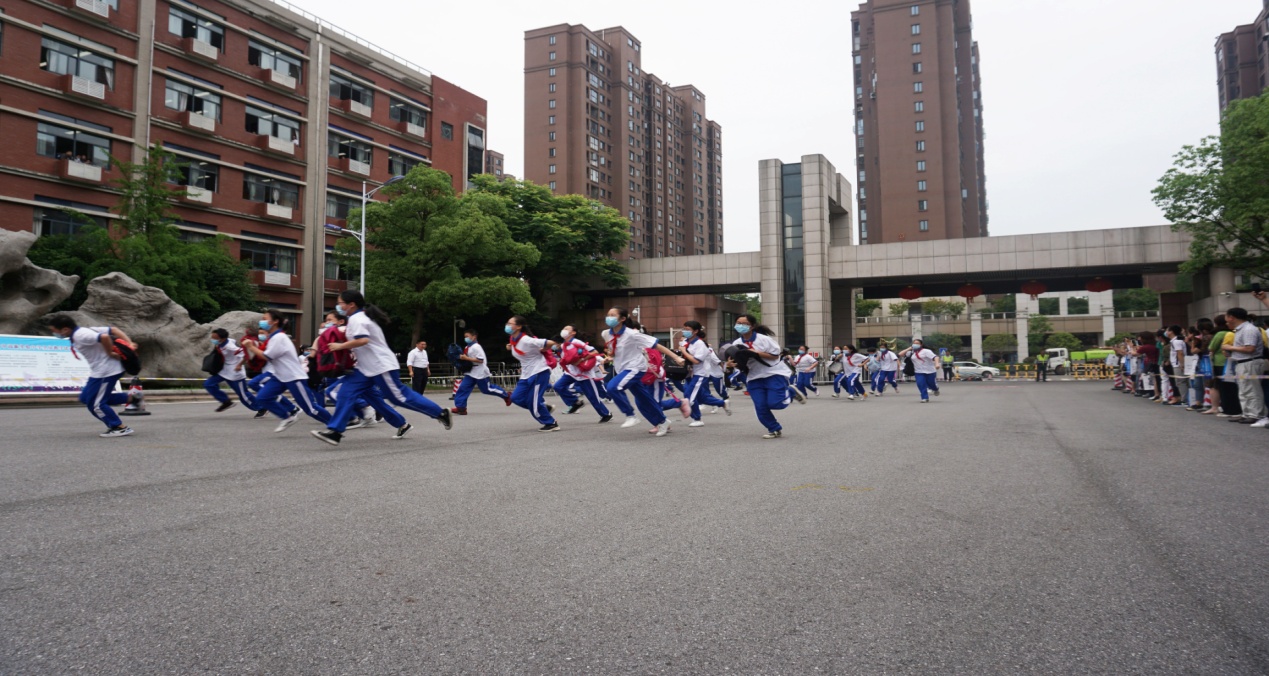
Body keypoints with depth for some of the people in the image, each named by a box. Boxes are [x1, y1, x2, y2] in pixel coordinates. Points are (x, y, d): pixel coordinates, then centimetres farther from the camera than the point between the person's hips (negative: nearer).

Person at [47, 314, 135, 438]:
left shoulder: (80, 336, -19)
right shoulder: (84, 331, 10)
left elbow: (104, 337, -36)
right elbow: (113, 330, 6)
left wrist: (110, 353, -21)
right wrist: (129, 345, -4)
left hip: (106, 371, -11)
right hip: (100, 371, 11)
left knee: (95, 404, 0)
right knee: (85, 398, 18)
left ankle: (121, 428, 11)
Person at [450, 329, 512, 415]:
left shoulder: (476, 347, -19)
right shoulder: (467, 347, 9)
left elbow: (480, 360, -25)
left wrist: (467, 358, -26)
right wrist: (462, 357, 3)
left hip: (480, 372, -9)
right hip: (471, 372, 9)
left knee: (487, 389, 4)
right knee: (463, 387, -3)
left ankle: (506, 396, 22)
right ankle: (461, 407, -3)